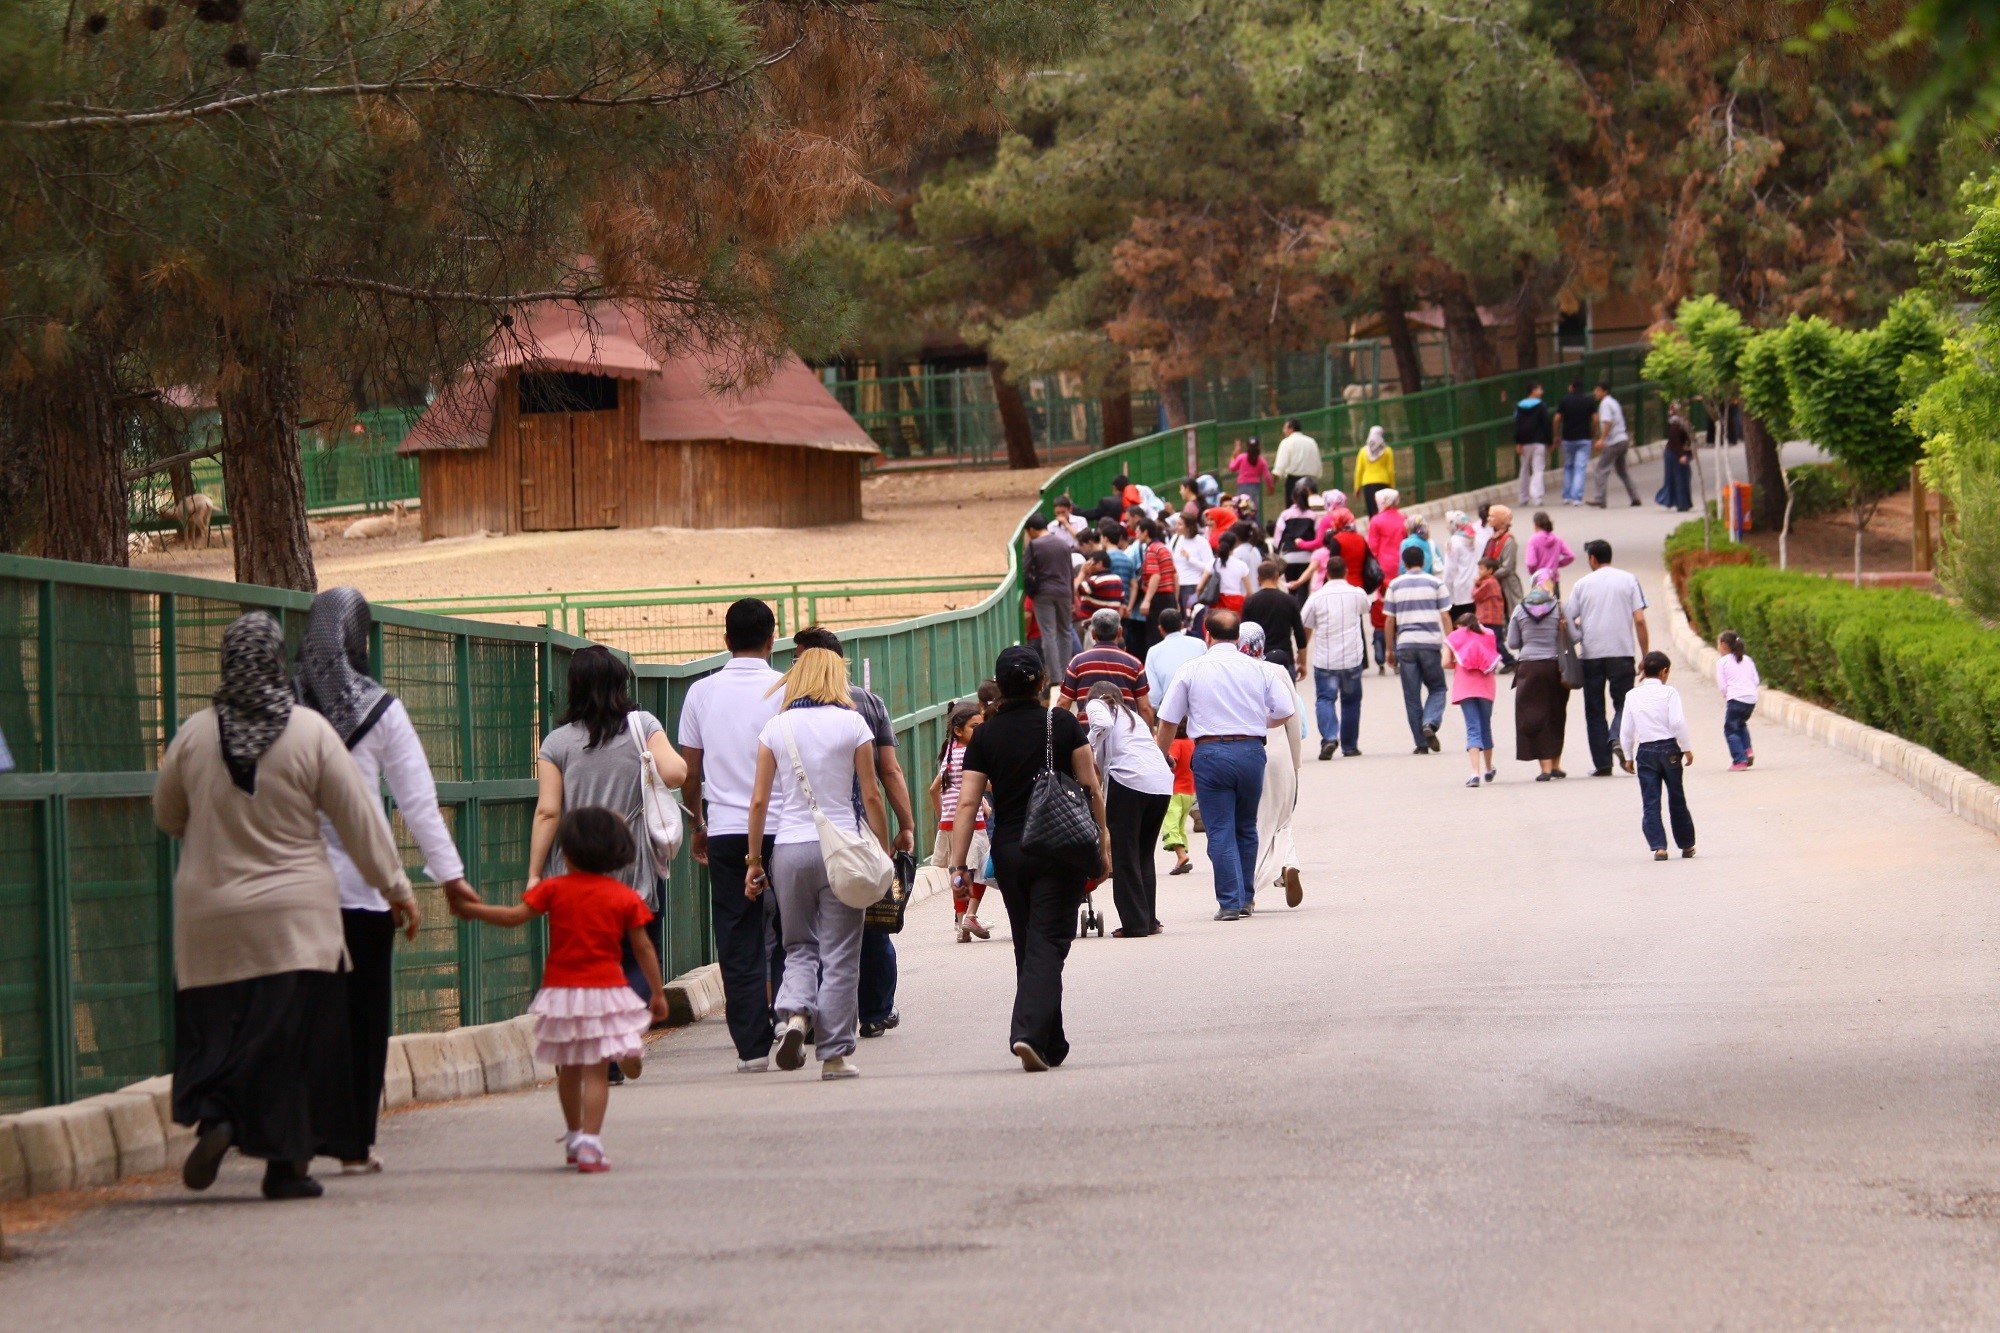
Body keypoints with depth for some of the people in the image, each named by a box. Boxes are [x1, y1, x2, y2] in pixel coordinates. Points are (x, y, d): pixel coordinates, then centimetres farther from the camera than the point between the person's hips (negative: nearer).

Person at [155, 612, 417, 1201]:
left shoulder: (194, 734, -2)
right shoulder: (310, 731, -7)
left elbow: (166, 815, 13)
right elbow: (360, 817, -3)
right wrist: (396, 888, 6)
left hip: (210, 918, 2)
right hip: (295, 919, -1)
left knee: (214, 1029, 11)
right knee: (293, 1035, 4)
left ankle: (213, 1115, -13)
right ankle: (284, 1163, 4)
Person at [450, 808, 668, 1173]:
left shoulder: (555, 889, -3)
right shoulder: (625, 897, -1)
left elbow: (515, 916, -4)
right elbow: (643, 947, 2)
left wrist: (471, 909, 8)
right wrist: (658, 992, 10)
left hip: (562, 992, 1)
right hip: (606, 991, -1)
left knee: (568, 1069, 18)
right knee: (597, 1072, -4)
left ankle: (574, 1137, 32)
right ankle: (590, 1142, -17)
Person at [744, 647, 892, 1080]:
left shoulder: (776, 727, 4)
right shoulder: (852, 724, 0)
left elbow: (759, 800, 3)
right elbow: (872, 795, -1)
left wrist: (754, 861, 10)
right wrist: (884, 853, 6)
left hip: (788, 848, 2)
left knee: (800, 947, 15)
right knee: (839, 954, 4)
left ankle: (793, 1013, -12)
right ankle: (835, 1055, 5)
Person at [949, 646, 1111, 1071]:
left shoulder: (985, 736, 1)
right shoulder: (1063, 724, -3)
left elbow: (967, 803, -4)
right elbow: (1091, 788, -3)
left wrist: (958, 864, -3)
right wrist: (1103, 844, 6)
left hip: (1008, 852, 2)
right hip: (1060, 852, -2)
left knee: (1028, 948, 15)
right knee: (1047, 946, -5)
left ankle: (1052, 1045, 21)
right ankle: (1030, 1033, -24)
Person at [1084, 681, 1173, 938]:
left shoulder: (1095, 704, 13)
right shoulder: (1133, 715, 33)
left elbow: (1103, 724, -11)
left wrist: (1088, 748, 0)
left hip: (1130, 779, -6)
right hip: (1163, 782, 6)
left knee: (1125, 856, 1)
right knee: (1145, 854, 17)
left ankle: (1134, 924, -2)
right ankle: (1149, 921, 16)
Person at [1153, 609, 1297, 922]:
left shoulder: (1191, 670, 1)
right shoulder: (1257, 669, 5)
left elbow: (1168, 720, 3)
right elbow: (1286, 710, 6)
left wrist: (1162, 756, 19)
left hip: (1211, 752, -2)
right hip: (1252, 750, 2)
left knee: (1220, 832, 1)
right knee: (1246, 828, 17)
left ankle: (1230, 902, -5)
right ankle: (1245, 897, 22)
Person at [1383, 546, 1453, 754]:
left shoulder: (1395, 585, 8)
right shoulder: (1435, 583, 5)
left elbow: (1389, 620, 7)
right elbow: (1445, 617, 1)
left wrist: (1390, 650, 14)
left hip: (1405, 644, 1)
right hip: (1431, 643, -1)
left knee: (1412, 696, 5)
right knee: (1437, 688, 11)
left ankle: (1421, 743, 3)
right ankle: (1430, 724, -15)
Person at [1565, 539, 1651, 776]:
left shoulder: (1582, 584, 4)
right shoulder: (1628, 581, 4)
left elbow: (1568, 621, 4)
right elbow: (1639, 620, -2)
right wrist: (1645, 655, 3)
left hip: (1590, 654, 0)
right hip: (1622, 652, 0)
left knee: (1594, 710, 8)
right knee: (1623, 703, 8)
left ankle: (1602, 763, 3)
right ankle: (1617, 739, -21)